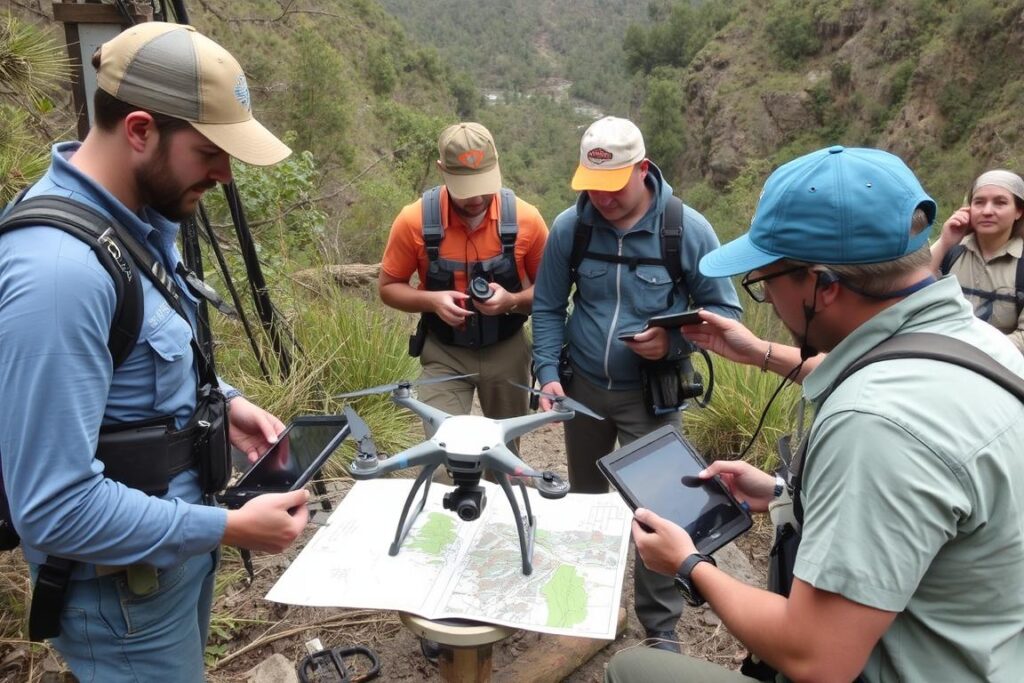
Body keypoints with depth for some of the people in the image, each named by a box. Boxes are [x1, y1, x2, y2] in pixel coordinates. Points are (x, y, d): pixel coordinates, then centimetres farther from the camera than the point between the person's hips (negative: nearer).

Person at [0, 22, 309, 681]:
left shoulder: (141, 220, -2)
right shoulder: (59, 268, -32)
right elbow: (54, 507, -30)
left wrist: (226, 403, 0)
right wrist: (229, 529, -23)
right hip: (124, 589, -8)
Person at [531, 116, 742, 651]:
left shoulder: (688, 229, -15)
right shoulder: (569, 226, -9)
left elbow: (724, 311, -7)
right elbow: (547, 308, 0)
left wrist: (674, 343, -24)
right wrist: (548, 373, -10)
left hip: (651, 395, -3)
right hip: (582, 387, 3)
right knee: (584, 498, 21)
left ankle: (661, 626, 23)